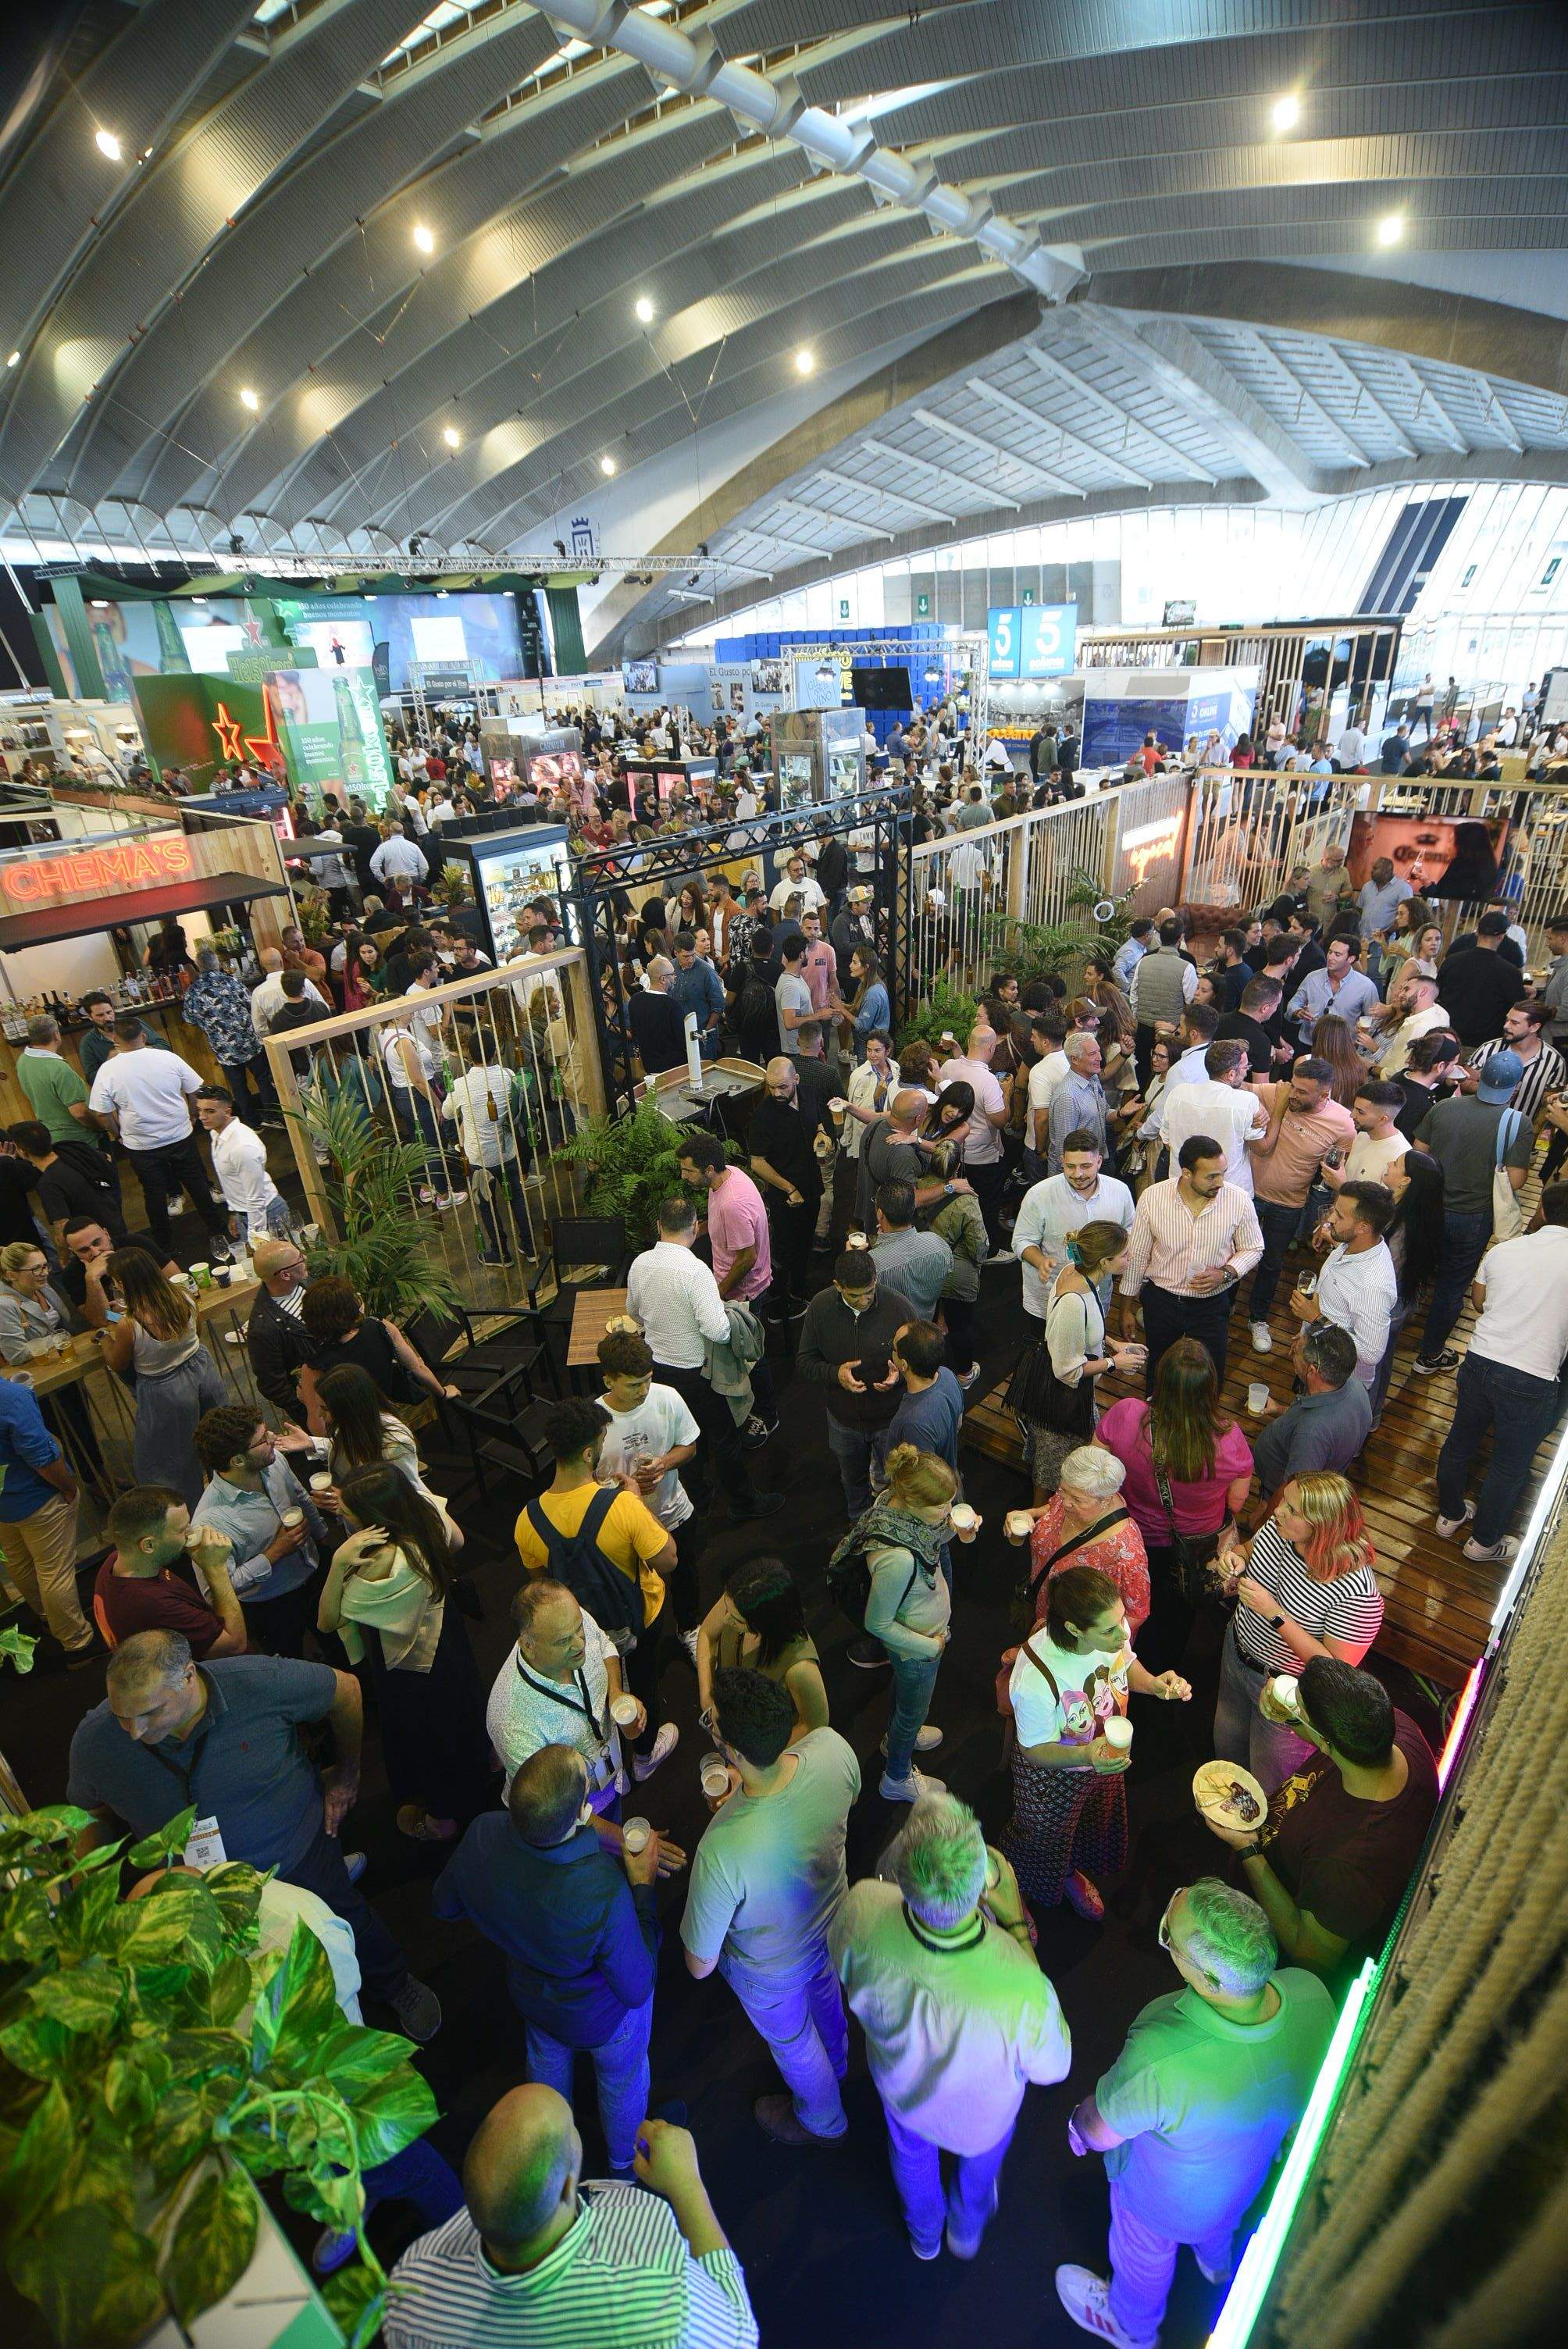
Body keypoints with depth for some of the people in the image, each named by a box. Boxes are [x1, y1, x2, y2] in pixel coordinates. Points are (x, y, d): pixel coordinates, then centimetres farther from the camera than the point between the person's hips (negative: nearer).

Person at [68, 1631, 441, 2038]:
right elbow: (93, 1810, -1)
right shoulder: (93, 1741, -26)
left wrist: (346, 1773, -5)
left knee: (348, 1924, 23)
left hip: (298, 1852, -2)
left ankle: (397, 1987, 54)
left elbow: (345, 1689, -17)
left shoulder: (260, 1683, -35)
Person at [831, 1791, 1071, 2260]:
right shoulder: (1022, 1992, -48)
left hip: (900, 2082, 2)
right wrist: (1015, 1922, -25)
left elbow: (840, 1963, -16)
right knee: (984, 2152, 37)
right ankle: (967, 2229, 67)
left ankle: (924, 2235, 68)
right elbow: (1051, 2068, -22)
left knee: (911, 2152, 38)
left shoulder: (862, 1912, -43)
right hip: (981, 2111, -1)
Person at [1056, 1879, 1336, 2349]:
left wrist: (1080, 2123, -5)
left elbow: (1099, 2133, -27)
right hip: (1262, 2170, 4)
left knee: (1144, 2255, 33)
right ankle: (1218, 2261, 73)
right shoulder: (1313, 1995, -37)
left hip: (1171, 2199, -4)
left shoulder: (1159, 2063, -49)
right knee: (1221, 2223, 41)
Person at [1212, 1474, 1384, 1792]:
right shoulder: (1276, 1528, -18)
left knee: (1268, 1783, 20)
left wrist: (1274, 1614, -36)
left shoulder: (1357, 1592, -36)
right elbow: (1249, 1548, 5)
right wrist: (1237, 1556, -18)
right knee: (1226, 1742, 32)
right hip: (1237, 1650, 6)